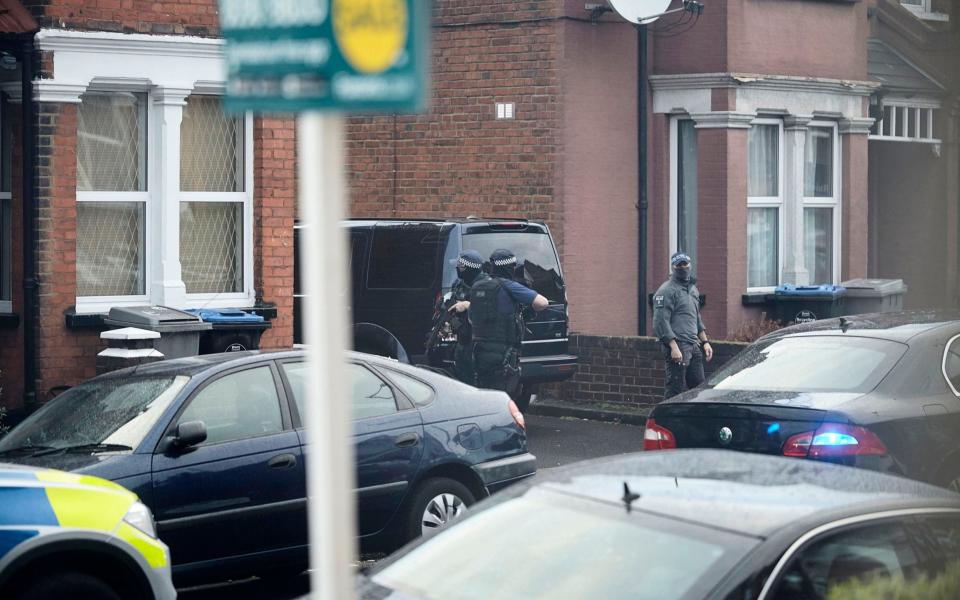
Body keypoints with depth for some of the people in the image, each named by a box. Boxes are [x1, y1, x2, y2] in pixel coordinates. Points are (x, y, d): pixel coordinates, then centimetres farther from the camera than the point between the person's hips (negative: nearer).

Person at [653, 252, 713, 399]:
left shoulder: (693, 289, 20)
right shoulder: (667, 290, -8)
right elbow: (661, 322, -15)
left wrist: (704, 341, 20)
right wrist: (674, 347, -21)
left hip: (694, 346, 8)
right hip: (678, 347, -8)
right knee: (674, 390, -7)